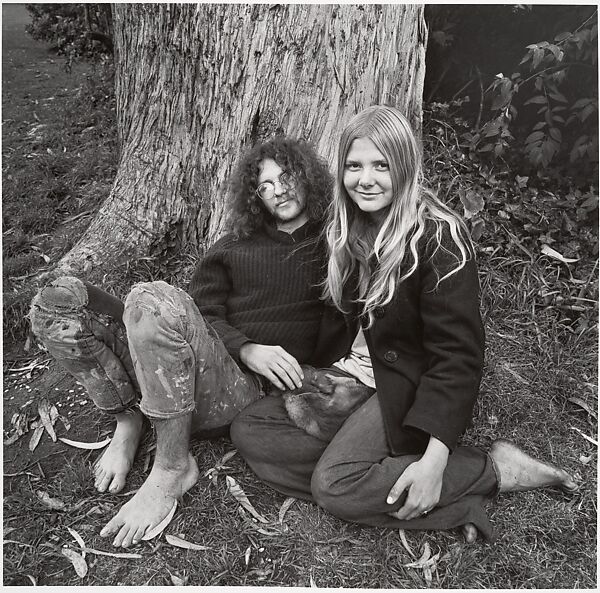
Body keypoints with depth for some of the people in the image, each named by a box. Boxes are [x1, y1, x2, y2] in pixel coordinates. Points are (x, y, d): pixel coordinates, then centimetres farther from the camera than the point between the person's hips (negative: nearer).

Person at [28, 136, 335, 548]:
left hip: (248, 388, -4)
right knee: (60, 298, -8)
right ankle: (128, 420, -3)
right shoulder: (235, 247, 21)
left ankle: (173, 469, -20)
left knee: (152, 299, -33)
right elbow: (206, 314, 11)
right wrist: (245, 348, -9)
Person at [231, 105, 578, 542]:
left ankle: (495, 470, -9)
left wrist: (434, 459, -27)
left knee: (334, 484, -26)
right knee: (249, 429, -7)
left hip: (411, 388, -7)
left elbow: (457, 355, -21)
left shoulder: (438, 238, -17)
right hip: (354, 375, 8)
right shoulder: (349, 228, 6)